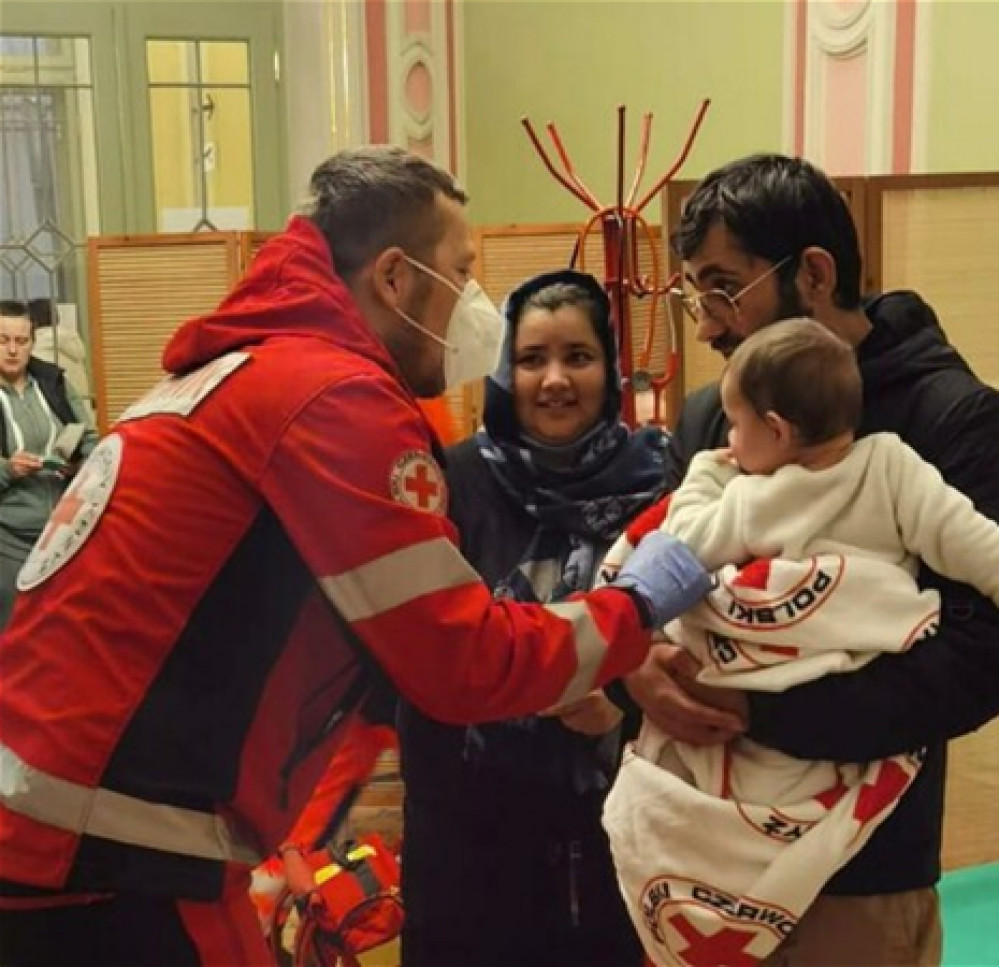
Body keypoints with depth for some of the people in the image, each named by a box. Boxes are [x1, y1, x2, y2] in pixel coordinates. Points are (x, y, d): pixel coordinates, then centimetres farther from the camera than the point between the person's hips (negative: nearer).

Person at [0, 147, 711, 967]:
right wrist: (638, 606, 1)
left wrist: (572, 678, 13)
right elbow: (464, 663, -14)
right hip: (109, 854, -9)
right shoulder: (335, 394, -14)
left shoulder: (249, 371, 15)